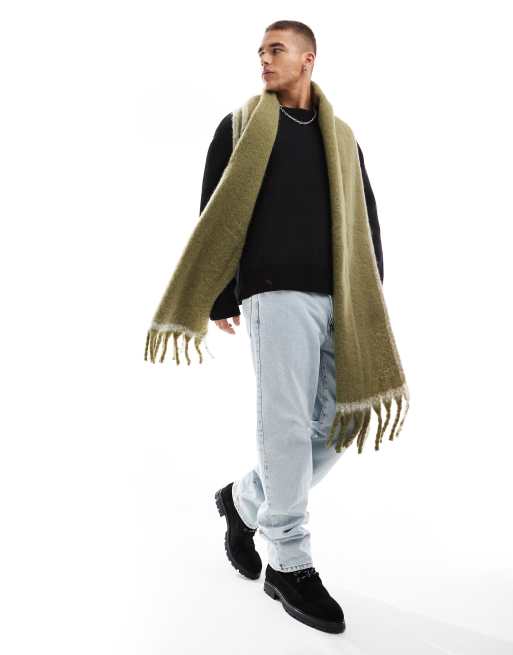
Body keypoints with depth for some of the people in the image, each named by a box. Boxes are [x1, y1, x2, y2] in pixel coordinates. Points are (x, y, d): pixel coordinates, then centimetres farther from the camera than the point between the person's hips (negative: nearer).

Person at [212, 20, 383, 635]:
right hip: (277, 293, -4)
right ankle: (289, 564, 6)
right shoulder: (240, 126, 9)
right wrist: (219, 299, -1)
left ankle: (245, 500, 25)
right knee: (287, 426, -7)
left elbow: (367, 220, 18)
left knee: (334, 427, 3)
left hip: (339, 298, 5)